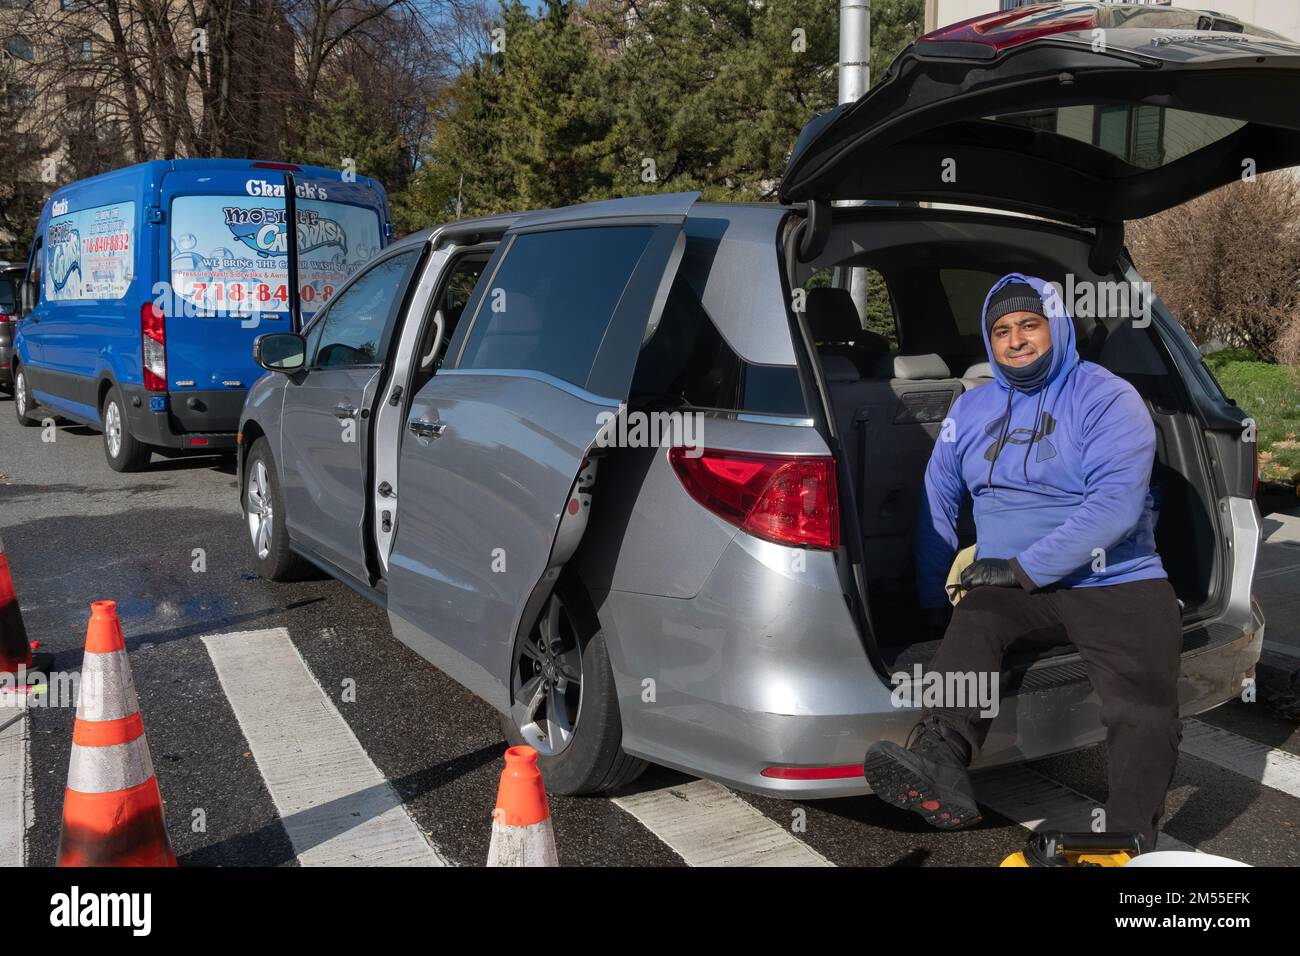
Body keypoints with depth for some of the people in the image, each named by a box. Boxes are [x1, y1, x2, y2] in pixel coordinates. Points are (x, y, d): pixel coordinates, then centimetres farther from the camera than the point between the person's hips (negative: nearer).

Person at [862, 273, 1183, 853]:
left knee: (1144, 710, -25)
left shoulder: (1106, 399, -2)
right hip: (1016, 588, 2)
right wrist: (933, 598, 14)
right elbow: (938, 501, 18)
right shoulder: (971, 409, 15)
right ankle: (939, 765, -52)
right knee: (972, 621, -31)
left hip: (1117, 586, -2)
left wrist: (1024, 568, -17)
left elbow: (1114, 505, -15)